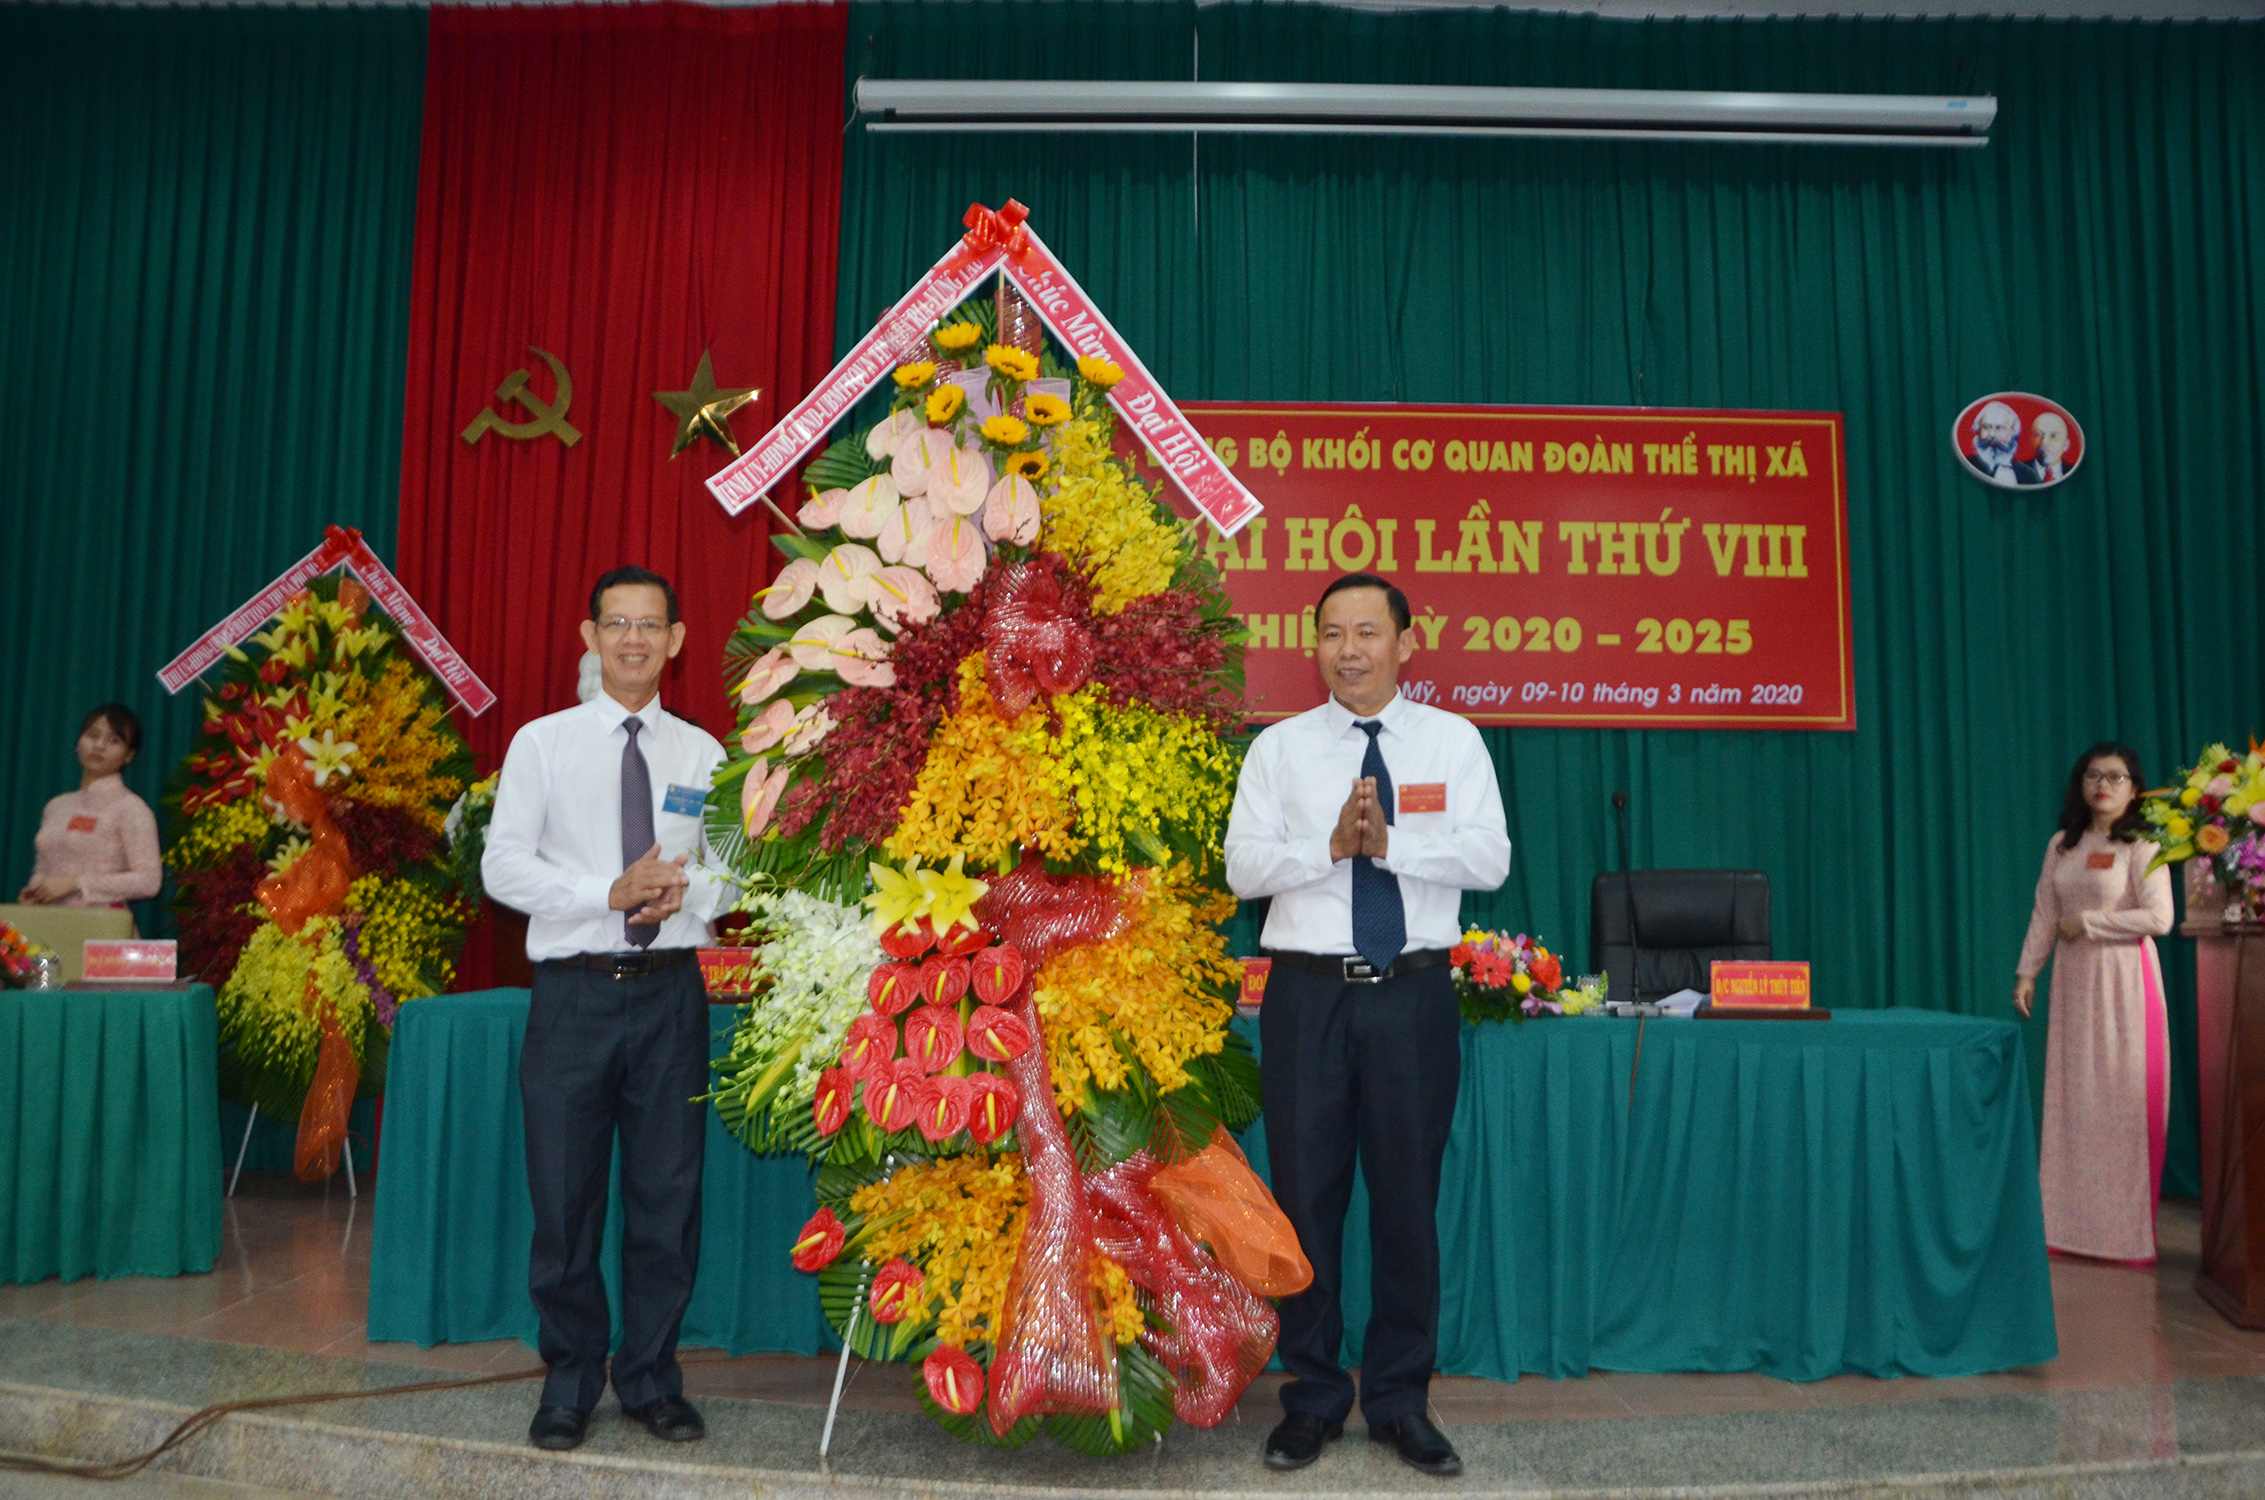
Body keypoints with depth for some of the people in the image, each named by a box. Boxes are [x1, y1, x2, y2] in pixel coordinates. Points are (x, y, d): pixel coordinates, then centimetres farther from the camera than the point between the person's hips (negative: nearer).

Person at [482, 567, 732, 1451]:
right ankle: (570, 1385, 24)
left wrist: (686, 890, -14)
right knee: (564, 1200, 6)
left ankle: (651, 1379, 24)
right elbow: (503, 867, -4)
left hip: (671, 990, 2)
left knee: (667, 1196, 8)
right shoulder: (542, 743, 4)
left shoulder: (703, 754, 9)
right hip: (574, 990, -1)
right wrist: (611, 893, -16)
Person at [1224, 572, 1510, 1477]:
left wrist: (1389, 843, -16)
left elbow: (1490, 859, -4)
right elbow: (1242, 867, -2)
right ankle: (1313, 1397, 22)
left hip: (1414, 994, 0)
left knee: (1408, 1197, 7)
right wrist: (1333, 844, -16)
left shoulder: (1453, 740, 6)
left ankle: (1401, 1401, 23)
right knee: (1306, 1196, 6)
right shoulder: (1279, 748, 7)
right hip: (1308, 993, 0)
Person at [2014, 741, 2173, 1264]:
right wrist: (2027, 972, 8)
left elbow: (2159, 918, -13)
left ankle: (2127, 1229, 5)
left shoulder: (2142, 846, -5)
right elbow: (2043, 915, 12)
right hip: (2073, 978, 5)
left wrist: (2088, 921, -10)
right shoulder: (2062, 845, 12)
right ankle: (2070, 1221, 12)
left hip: (2125, 979, -5)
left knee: (2125, 1097, -3)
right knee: (2070, 1094, 6)